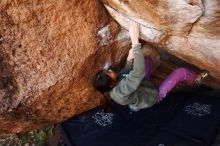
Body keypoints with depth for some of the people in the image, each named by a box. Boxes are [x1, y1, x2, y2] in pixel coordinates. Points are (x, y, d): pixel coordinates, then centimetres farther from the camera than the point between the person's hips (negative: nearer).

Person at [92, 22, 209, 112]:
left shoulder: (110, 89, -20)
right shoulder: (121, 91, -45)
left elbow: (124, 75, -3)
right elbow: (139, 72, -50)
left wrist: (129, 61, -20)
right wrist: (135, 41, -52)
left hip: (141, 86, 7)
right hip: (154, 95, -7)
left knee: (147, 59, 14)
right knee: (181, 72, -4)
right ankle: (197, 78, 28)